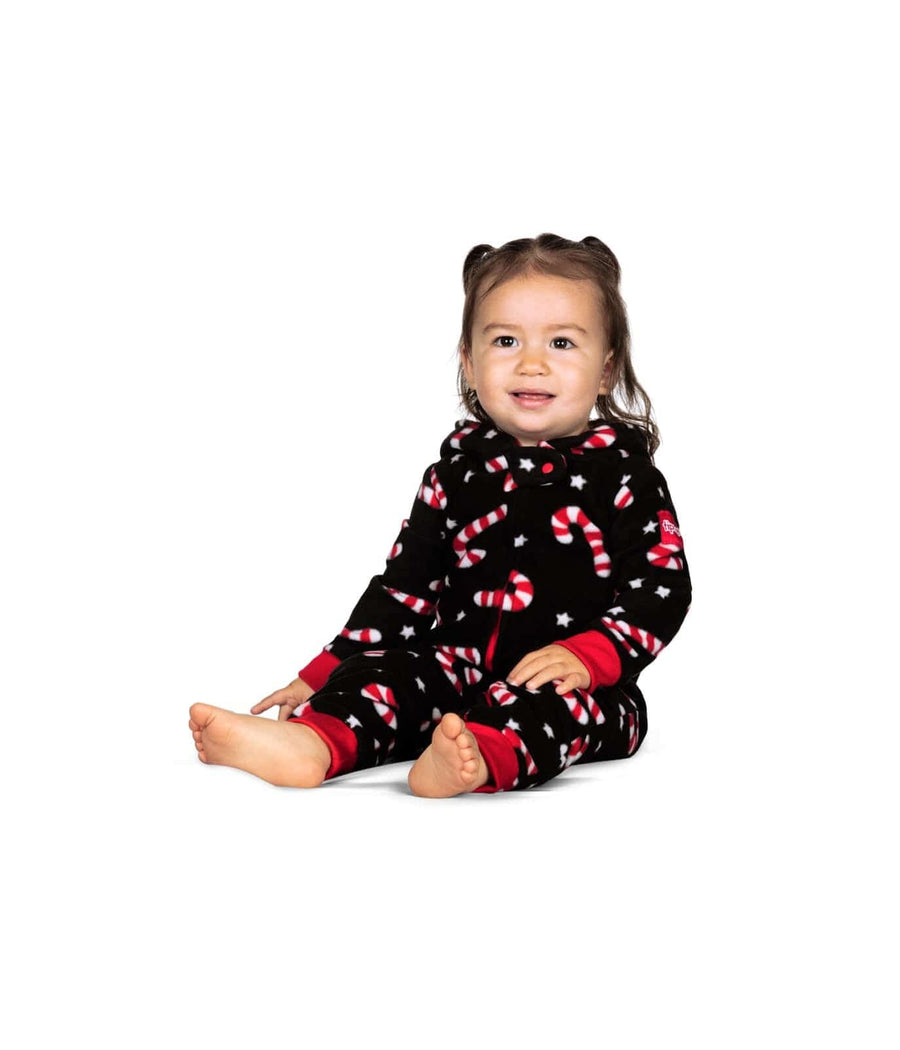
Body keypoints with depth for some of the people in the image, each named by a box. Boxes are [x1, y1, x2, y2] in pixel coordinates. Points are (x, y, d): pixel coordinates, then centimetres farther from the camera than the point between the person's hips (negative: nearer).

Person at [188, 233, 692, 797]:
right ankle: (312, 741, -50)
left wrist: (585, 656, -24)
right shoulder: (456, 472, 12)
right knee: (390, 670, -21)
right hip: (464, 666, 4)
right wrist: (322, 674, 8)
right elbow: (406, 586, 16)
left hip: (583, 685, -4)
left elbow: (661, 586, -7)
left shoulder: (624, 473, 1)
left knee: (552, 703, -35)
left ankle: (482, 758, -65)